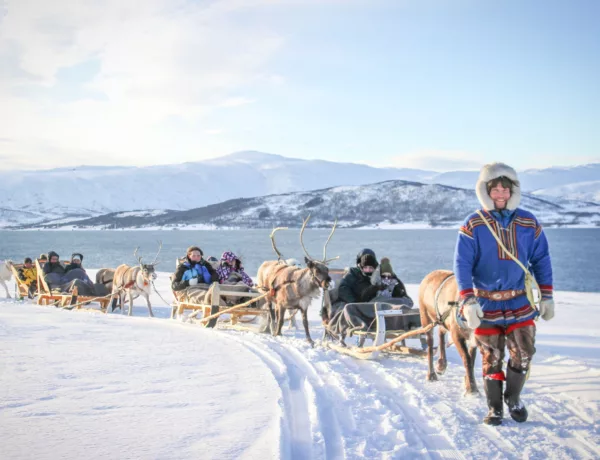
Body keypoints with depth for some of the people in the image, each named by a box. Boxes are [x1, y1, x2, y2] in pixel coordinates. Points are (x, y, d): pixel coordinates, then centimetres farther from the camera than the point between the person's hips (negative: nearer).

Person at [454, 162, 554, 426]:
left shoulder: (528, 223, 2)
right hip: (487, 304, -2)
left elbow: (541, 261, 8)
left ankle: (513, 398, 26)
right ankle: (495, 407, 20)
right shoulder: (473, 226, -6)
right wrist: (468, 302, -19)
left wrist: (546, 296, 4)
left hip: (521, 303, 2)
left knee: (523, 355, 2)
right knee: (492, 358, 5)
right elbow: (462, 264, -10)